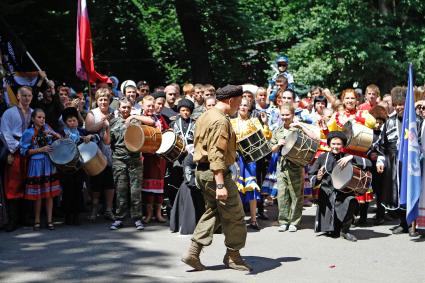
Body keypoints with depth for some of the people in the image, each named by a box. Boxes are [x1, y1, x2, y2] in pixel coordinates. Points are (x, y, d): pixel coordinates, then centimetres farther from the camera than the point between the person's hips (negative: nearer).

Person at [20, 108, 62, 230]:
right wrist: (40, 150, -14)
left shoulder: (46, 128, 6)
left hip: (49, 164, 4)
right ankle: (37, 221, 15)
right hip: (36, 165, -4)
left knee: (50, 193, 5)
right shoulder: (28, 133, -7)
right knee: (38, 195, 1)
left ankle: (49, 220, 12)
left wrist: (53, 133, -6)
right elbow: (24, 151, -8)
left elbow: (61, 139, 13)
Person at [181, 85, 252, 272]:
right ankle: (233, 256, 15)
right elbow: (217, 154, -25)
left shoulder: (204, 117, 13)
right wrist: (220, 185, -28)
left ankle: (193, 252, 9)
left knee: (213, 211, 16)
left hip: (202, 170, 10)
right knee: (234, 214, 3)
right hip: (216, 173, -10)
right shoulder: (221, 121, -18)